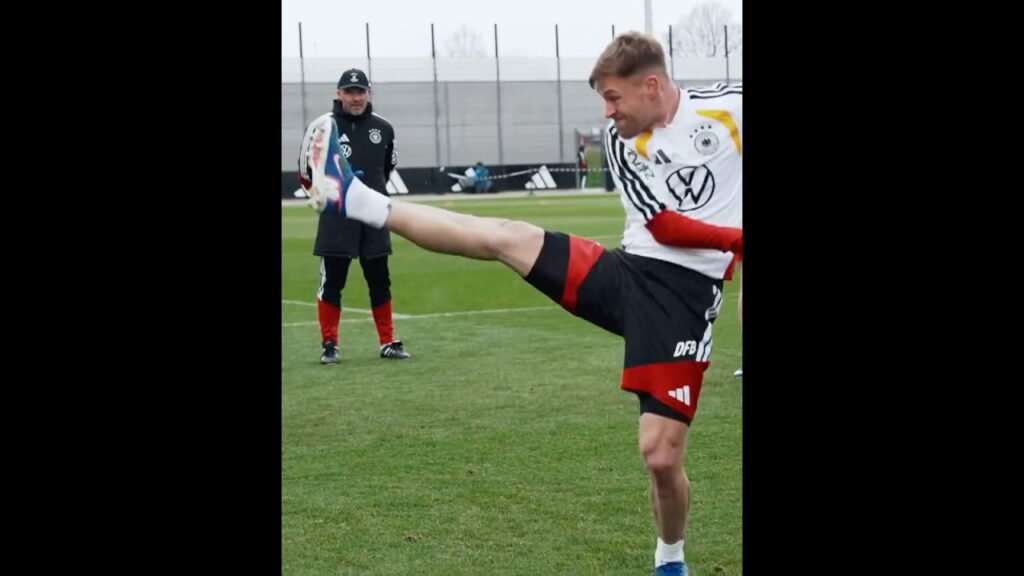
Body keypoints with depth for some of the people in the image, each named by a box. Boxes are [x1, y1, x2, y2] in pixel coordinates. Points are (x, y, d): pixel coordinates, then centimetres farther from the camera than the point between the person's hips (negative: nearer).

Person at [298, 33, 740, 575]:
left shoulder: (729, 106, -2)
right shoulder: (621, 141, 4)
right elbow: (663, 225, -6)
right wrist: (733, 238, -16)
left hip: (682, 297, -3)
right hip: (626, 270, 3)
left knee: (661, 454, -10)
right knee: (505, 237, -6)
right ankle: (357, 201, 3)